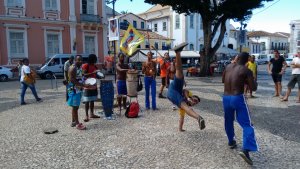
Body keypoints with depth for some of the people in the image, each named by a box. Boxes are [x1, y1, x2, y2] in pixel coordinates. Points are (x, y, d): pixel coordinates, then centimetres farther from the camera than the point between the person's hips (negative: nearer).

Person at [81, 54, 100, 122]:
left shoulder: (94, 66, 13)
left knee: (92, 100, 12)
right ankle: (86, 116, 0)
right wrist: (93, 73, -26)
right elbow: (84, 75, -18)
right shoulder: (85, 66, -9)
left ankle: (92, 114, 21)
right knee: (87, 101, -4)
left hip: (94, 86, 7)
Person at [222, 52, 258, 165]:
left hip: (226, 98, 5)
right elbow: (252, 87, -7)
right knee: (247, 124, -3)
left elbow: (223, 80, 21)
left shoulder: (228, 66, 8)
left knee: (228, 121, 24)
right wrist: (244, 80, 8)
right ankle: (246, 150, -18)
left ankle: (231, 141, 38)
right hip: (238, 98, -5)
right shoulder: (246, 70, -6)